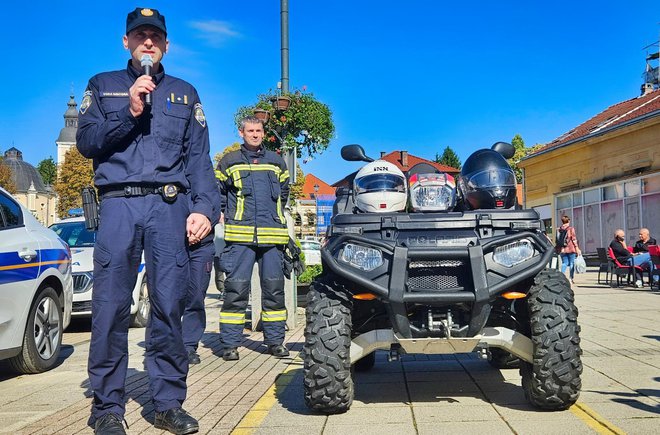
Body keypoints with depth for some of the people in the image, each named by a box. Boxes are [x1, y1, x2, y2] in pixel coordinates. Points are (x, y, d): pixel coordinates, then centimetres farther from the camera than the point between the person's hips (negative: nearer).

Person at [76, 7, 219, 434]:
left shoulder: (185, 93, 20)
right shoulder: (102, 86, 19)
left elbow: (199, 158, 11)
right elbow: (86, 142, 6)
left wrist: (205, 207, -3)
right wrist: (128, 111, -7)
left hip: (170, 206, 1)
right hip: (118, 204, 0)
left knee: (170, 304, -5)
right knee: (111, 306, -6)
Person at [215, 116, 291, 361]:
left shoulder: (277, 162, 18)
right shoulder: (229, 161, 10)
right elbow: (217, 192, 15)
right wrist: (227, 215, 9)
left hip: (272, 235, 3)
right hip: (240, 234, -3)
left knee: (274, 289, 5)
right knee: (236, 288, -7)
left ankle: (275, 340, 14)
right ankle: (230, 343, 1)